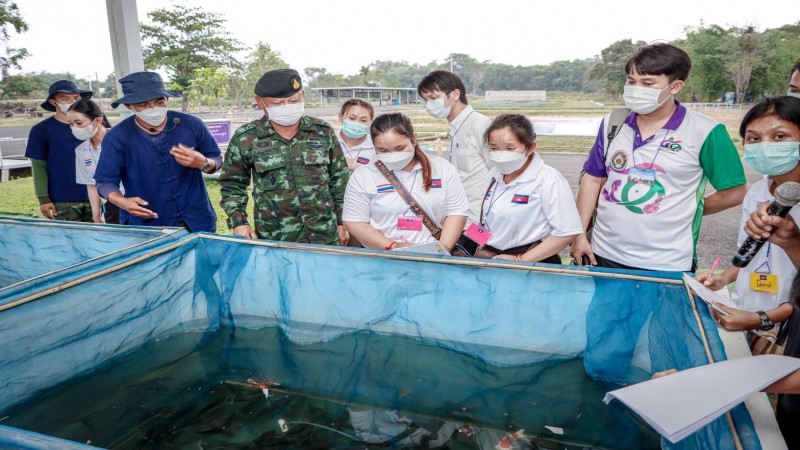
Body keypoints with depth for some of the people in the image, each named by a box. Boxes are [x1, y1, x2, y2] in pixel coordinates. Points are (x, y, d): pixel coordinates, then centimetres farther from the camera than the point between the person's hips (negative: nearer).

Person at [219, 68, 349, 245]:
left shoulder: (323, 132, 2)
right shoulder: (245, 138, -3)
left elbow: (339, 179, 9)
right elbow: (232, 185, 7)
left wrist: (341, 222, 8)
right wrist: (239, 223, -4)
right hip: (273, 243, -1)